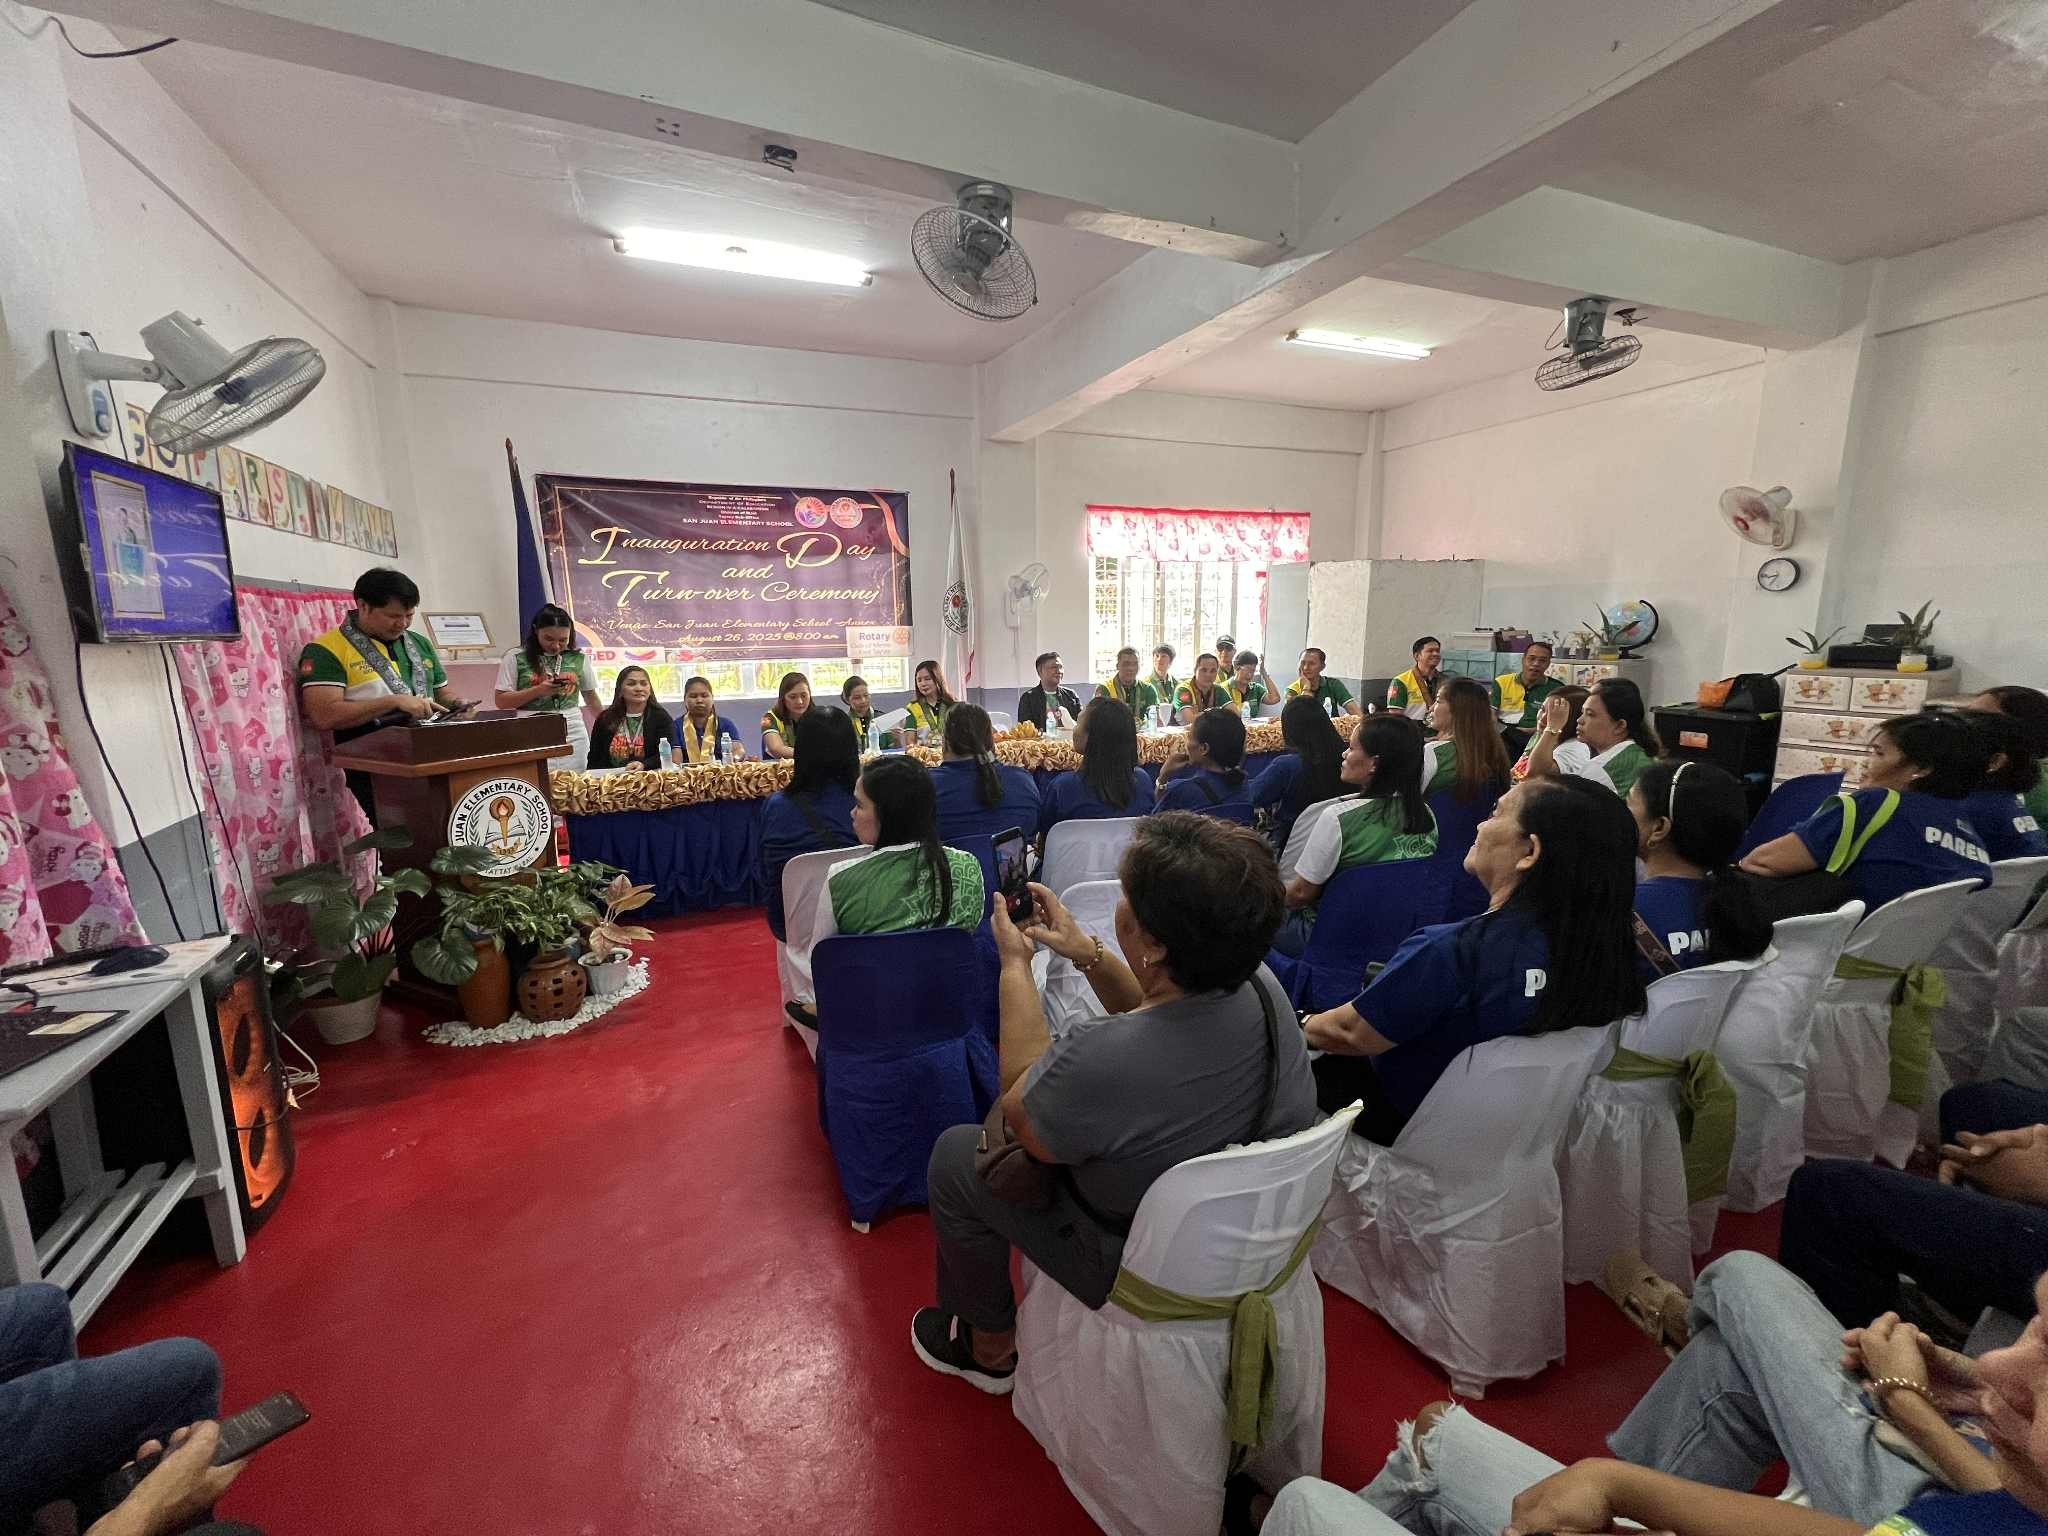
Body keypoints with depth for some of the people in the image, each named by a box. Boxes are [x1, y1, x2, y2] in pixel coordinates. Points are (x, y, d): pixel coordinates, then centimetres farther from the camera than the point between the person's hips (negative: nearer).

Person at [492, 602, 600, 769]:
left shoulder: (579, 659, 7)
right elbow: (501, 701, -1)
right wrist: (538, 690, -14)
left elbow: (591, 696, 18)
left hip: (573, 737, 2)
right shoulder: (516, 658, 1)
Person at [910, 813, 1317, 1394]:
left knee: (954, 1155, 10)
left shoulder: (1099, 1061, -41)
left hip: (1138, 1268, -6)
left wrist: (1015, 965, -11)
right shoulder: (1261, 988, -20)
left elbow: (1019, 1111, -16)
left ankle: (990, 1348, 32)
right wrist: (1087, 952, -3)